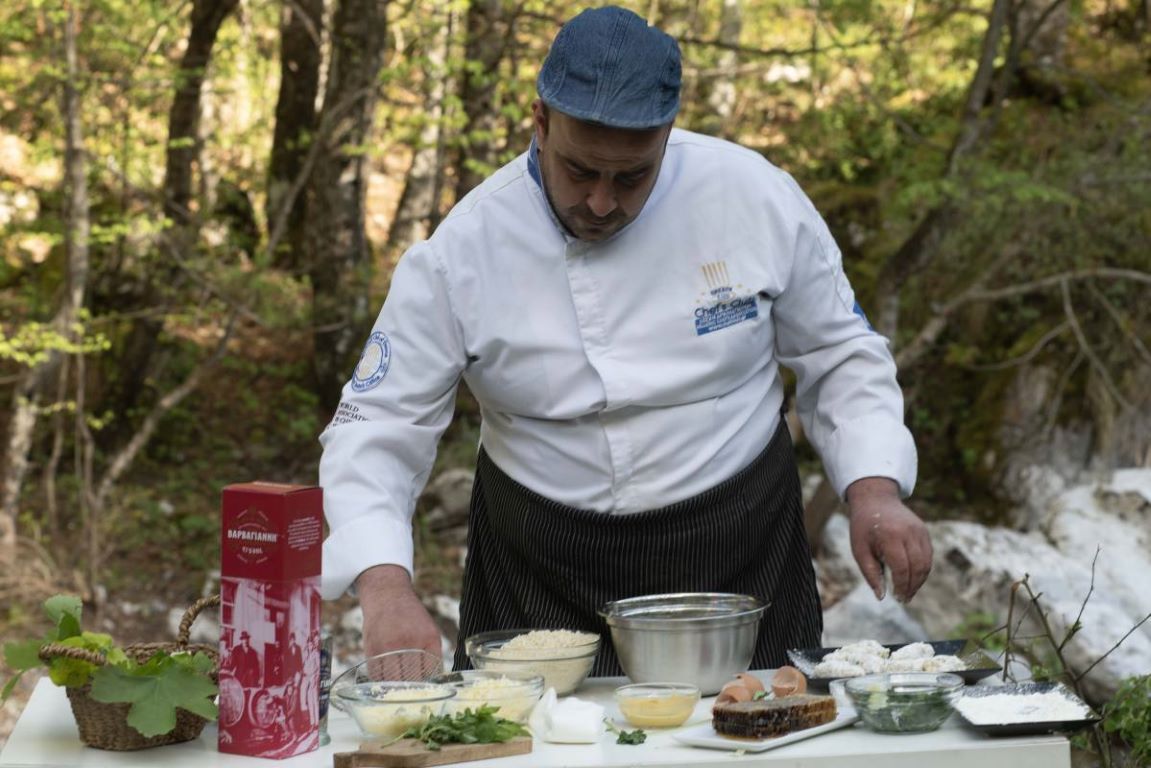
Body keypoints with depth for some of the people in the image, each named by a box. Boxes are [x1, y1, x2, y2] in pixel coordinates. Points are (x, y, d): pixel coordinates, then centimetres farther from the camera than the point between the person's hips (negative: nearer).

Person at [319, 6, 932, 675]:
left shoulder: (757, 197, -8)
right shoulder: (464, 251, -12)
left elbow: (840, 356, 4)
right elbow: (377, 426, -11)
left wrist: (875, 489, -11)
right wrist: (386, 588, -27)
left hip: (740, 557, 1)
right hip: (543, 584, -1)